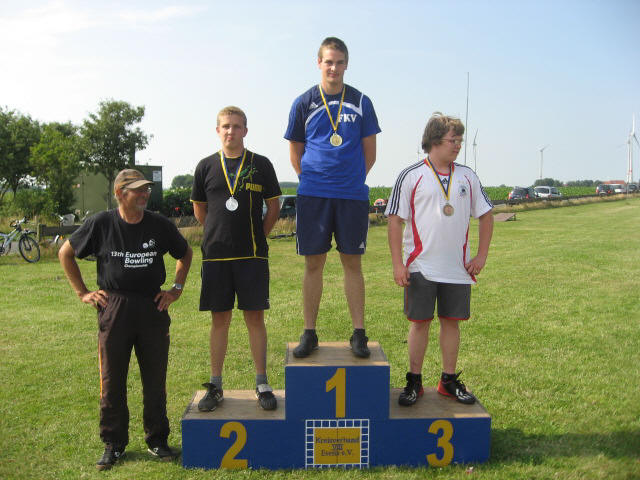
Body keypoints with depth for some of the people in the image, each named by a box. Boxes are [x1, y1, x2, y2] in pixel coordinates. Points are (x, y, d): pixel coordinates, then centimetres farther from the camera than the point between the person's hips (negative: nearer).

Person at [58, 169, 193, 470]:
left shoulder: (160, 225, 2)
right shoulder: (100, 224, -2)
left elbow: (185, 254, 18)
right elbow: (65, 253, 9)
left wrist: (176, 288, 9)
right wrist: (82, 292, 5)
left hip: (153, 308, 1)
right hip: (113, 309, -1)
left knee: (155, 378, 7)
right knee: (112, 379, 5)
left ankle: (157, 439, 22)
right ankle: (113, 444, 19)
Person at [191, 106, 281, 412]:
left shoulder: (261, 165, 3)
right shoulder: (206, 166, 7)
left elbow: (273, 207, 10)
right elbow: (199, 209, 17)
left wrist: (257, 237, 7)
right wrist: (219, 234, 12)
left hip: (252, 255, -1)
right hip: (215, 255, 1)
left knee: (255, 317, 3)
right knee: (220, 319, 7)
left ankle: (262, 384, 13)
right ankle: (215, 386, 16)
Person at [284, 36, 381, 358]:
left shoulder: (360, 102, 8)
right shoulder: (304, 103, 7)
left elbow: (370, 152, 11)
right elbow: (295, 153, 12)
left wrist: (353, 178, 6)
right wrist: (311, 179, 6)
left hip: (352, 195, 0)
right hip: (313, 195, 0)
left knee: (352, 262, 4)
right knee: (313, 263, 3)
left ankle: (358, 334, 12)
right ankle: (309, 333, 13)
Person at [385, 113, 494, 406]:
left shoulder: (467, 177, 7)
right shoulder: (411, 176, -4)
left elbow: (486, 215, 15)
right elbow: (395, 220, -4)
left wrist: (481, 255, 7)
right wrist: (398, 264, -9)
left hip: (458, 268, 3)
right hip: (421, 268, -3)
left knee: (452, 321, 9)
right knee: (420, 322, 3)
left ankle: (449, 381, 22)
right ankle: (414, 382, 16)